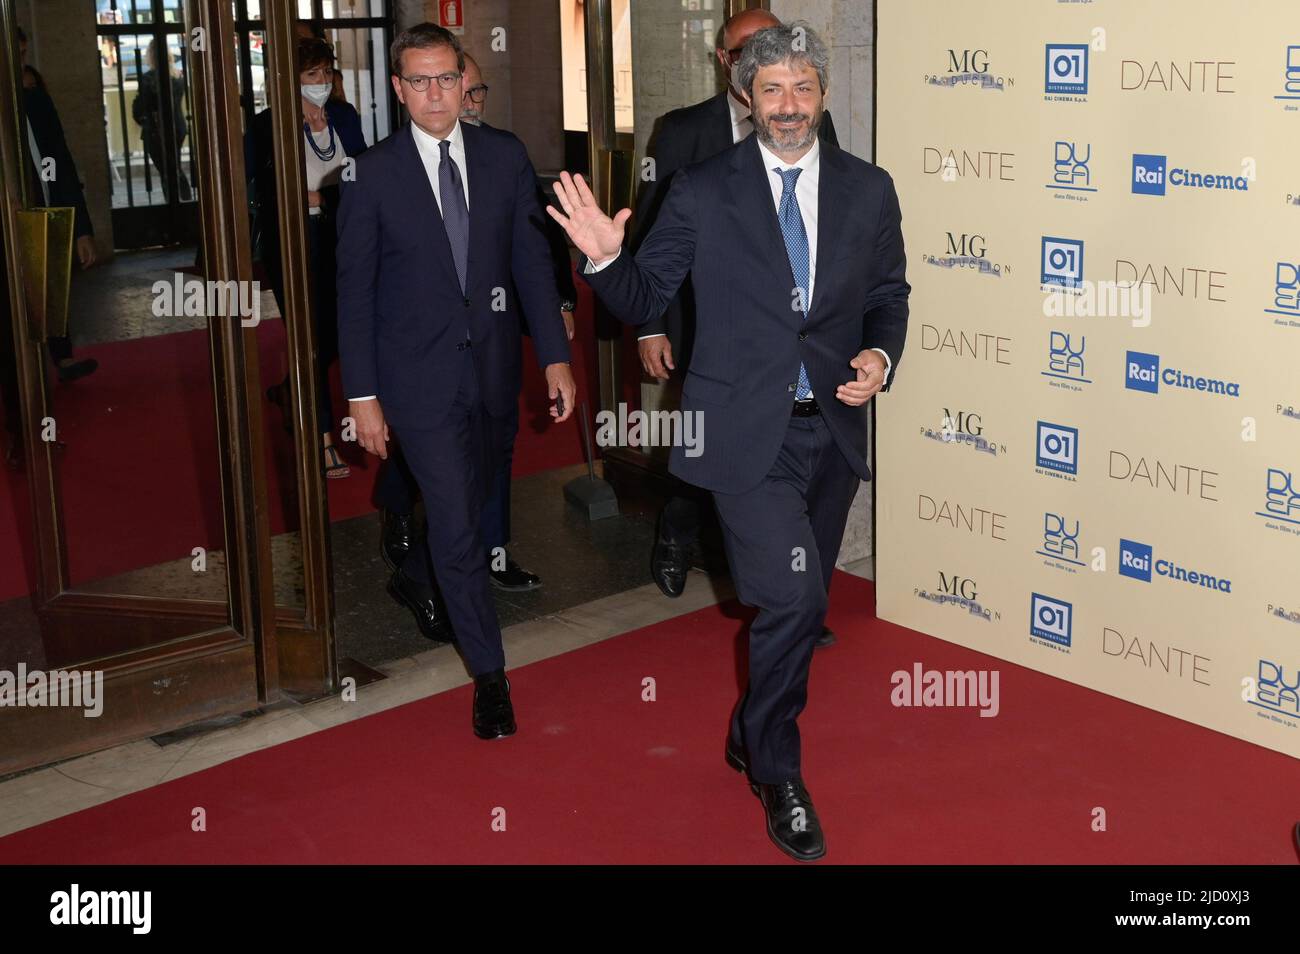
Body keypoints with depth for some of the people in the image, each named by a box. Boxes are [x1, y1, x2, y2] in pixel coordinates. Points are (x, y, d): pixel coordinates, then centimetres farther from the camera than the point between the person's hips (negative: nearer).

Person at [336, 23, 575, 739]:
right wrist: (362, 395, -6)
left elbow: (532, 261, 3)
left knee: (466, 501, 19)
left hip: (491, 369, 4)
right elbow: (354, 291, -4)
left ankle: (414, 580, 51)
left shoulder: (505, 156, 1)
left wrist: (556, 356, -3)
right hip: (418, 377, -4)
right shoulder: (373, 174, -7)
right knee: (456, 522, -3)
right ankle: (488, 673, 11)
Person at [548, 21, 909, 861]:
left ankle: (753, 735, 42)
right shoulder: (703, 191, -3)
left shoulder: (868, 190, 5)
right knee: (792, 599, -14)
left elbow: (889, 296, 13)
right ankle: (778, 772, 10)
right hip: (746, 431, -4)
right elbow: (645, 301, 1)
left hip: (832, 429, 4)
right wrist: (605, 258, -19)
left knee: (804, 608, 16)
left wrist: (881, 356, -7)